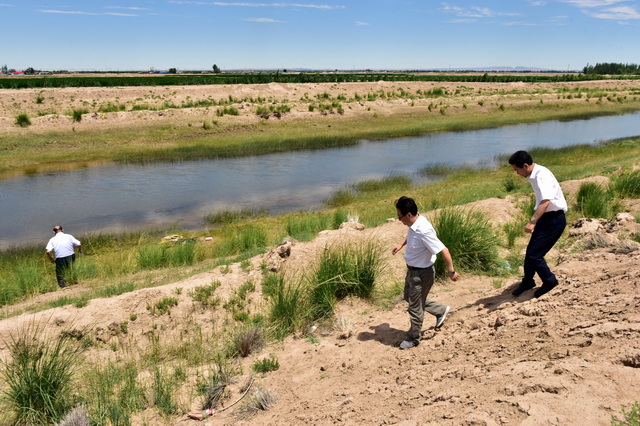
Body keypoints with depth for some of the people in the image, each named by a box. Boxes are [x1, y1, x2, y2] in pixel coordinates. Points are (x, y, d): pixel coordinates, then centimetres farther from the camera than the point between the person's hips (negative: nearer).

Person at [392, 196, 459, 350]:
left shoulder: (423, 231, -34)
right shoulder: (414, 224, -6)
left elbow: (443, 250, -30)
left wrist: (451, 271, -22)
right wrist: (401, 245, 14)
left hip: (421, 273, -9)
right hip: (412, 270, 9)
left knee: (415, 307, 8)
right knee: (409, 296, 27)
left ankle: (413, 338, 29)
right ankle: (441, 310, 40)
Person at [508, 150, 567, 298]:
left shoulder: (542, 175, -23)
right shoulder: (534, 175, 7)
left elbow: (545, 201, -35)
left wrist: (532, 222, -41)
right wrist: (535, 221, 24)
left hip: (554, 219, -9)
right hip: (545, 217, 10)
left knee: (534, 253, -8)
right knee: (531, 250, 15)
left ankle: (549, 281, 14)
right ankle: (527, 282, 33)